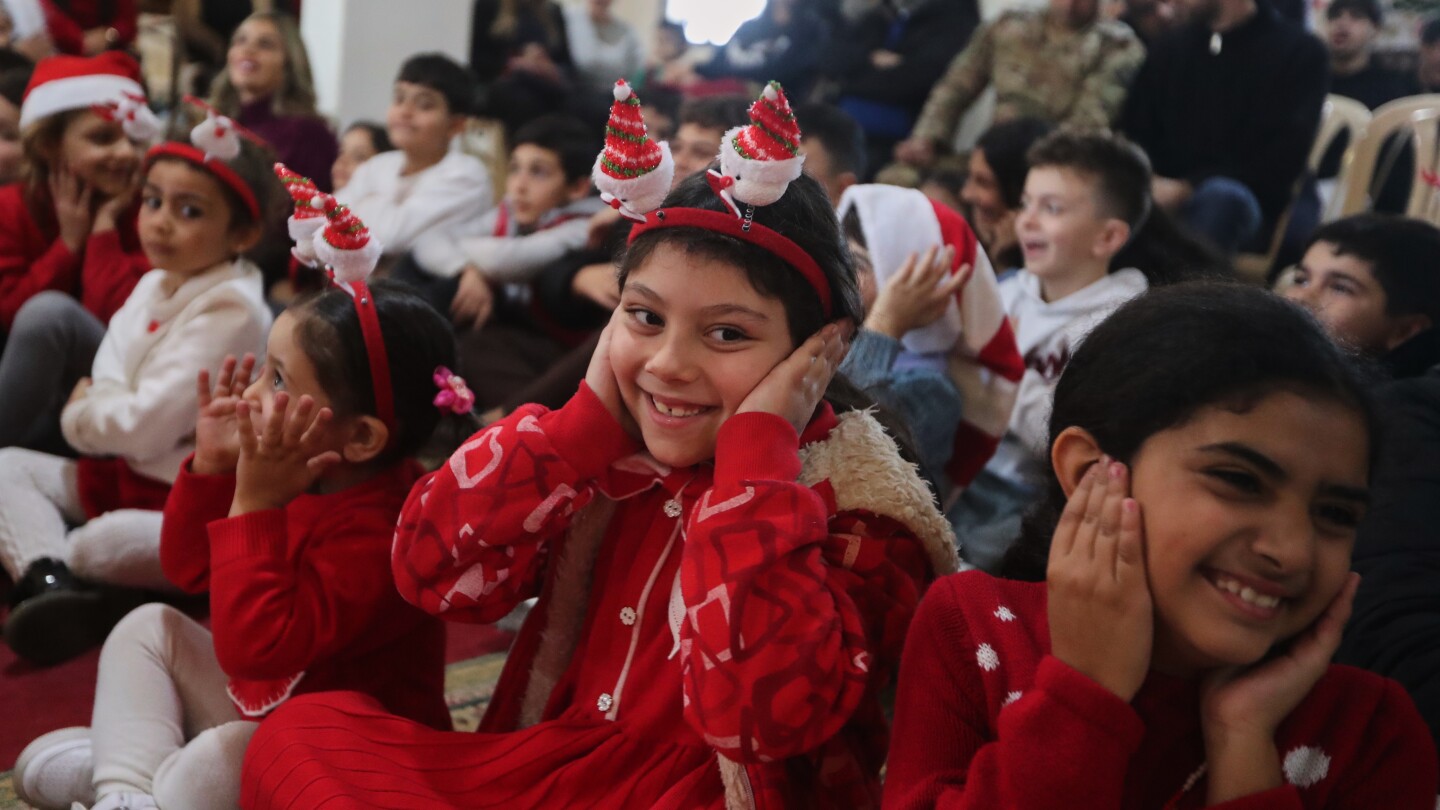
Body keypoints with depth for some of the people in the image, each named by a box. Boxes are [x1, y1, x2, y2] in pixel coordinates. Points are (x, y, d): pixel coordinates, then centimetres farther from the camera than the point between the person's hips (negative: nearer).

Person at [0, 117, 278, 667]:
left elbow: (145, 427, -24)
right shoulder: (153, 285, 7)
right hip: (120, 474, 10)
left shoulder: (229, 312, -21)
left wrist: (83, 412, -5)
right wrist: (96, 406, -10)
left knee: (108, 545, -35)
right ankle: (48, 580, -27)